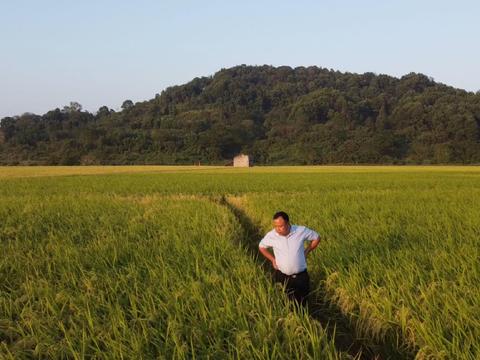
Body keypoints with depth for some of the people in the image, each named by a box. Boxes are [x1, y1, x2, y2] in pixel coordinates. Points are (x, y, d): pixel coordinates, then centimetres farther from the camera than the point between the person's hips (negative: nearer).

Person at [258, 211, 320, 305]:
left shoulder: (301, 231, -15)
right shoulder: (271, 235, -13)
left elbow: (316, 238, 3)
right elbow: (261, 246, 8)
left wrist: (306, 252, -1)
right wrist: (272, 259, 0)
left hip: (301, 276, 0)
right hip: (282, 276, 0)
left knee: (302, 304, 11)